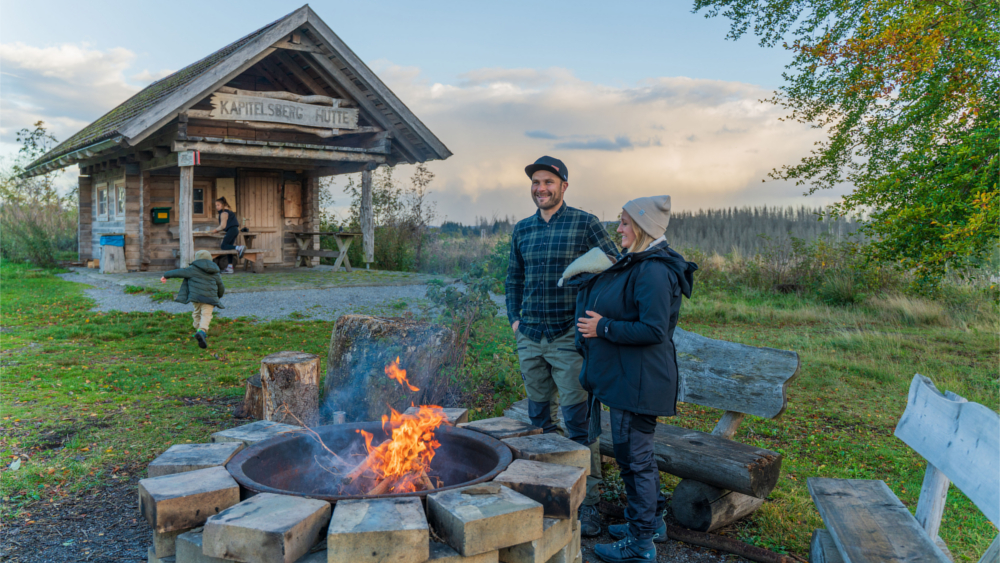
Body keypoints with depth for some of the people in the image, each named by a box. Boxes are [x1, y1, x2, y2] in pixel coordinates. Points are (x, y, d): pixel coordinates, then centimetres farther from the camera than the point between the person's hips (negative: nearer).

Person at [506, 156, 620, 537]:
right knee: (538, 418, 15)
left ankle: (589, 503, 7)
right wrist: (514, 318, 10)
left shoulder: (585, 224, -5)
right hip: (529, 338, 5)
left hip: (569, 337, -5)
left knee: (578, 423, -4)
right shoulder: (522, 230, 10)